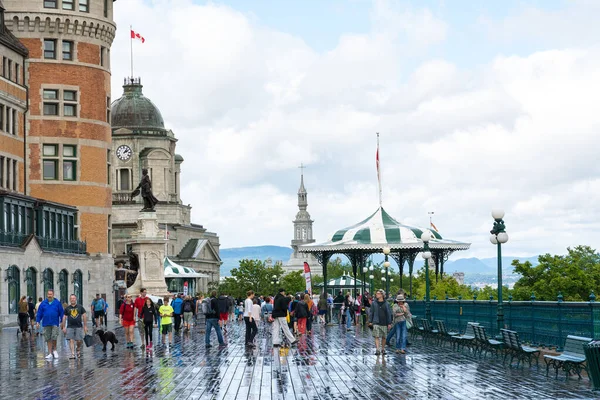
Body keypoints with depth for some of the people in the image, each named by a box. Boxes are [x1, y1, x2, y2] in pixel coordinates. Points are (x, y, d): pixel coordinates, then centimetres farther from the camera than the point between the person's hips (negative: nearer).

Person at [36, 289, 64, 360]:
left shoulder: (57, 303, 2)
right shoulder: (43, 303, 7)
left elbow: (61, 313, 4)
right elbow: (39, 313, 9)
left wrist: (62, 322, -1)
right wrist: (37, 322, 3)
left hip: (55, 323, -2)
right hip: (46, 324, 2)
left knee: (54, 337, -12)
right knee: (48, 339, 5)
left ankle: (54, 350, 11)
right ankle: (50, 353, 11)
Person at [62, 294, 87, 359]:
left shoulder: (80, 307, 6)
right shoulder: (67, 308, 7)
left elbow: (84, 316, 6)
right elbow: (64, 318, 9)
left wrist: (85, 326, 2)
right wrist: (63, 327, 3)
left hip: (79, 326, 0)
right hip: (70, 327, 0)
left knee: (78, 341, 0)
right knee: (71, 340, -8)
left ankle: (78, 350, 28)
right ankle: (72, 353, -10)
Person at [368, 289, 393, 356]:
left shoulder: (386, 304, 2)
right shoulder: (374, 303, 3)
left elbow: (389, 314, 5)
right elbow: (371, 312, 7)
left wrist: (389, 323, 2)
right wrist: (370, 321, 2)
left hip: (384, 323, 1)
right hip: (376, 323, -1)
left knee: (384, 337, 9)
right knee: (377, 337, -9)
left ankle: (383, 349, 23)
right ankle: (377, 350, -12)